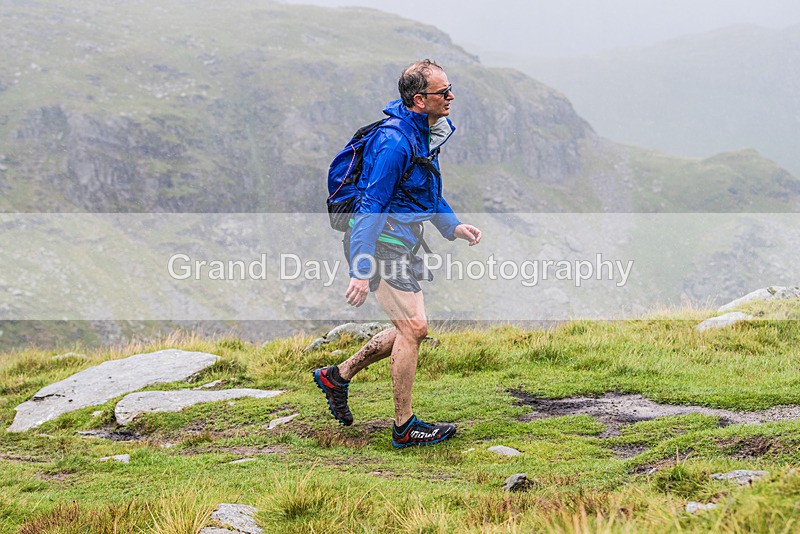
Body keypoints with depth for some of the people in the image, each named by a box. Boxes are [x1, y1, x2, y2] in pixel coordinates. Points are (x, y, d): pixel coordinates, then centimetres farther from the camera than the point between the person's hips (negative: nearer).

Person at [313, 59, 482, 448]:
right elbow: (372, 206, -23)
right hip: (380, 241, -10)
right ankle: (404, 427, -3)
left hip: (401, 242, 10)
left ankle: (337, 376, 25)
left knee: (411, 329, 13)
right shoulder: (395, 142, -22)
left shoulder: (426, 133, 10)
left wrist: (453, 227, 10)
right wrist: (361, 271, -25)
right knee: (413, 327, -11)